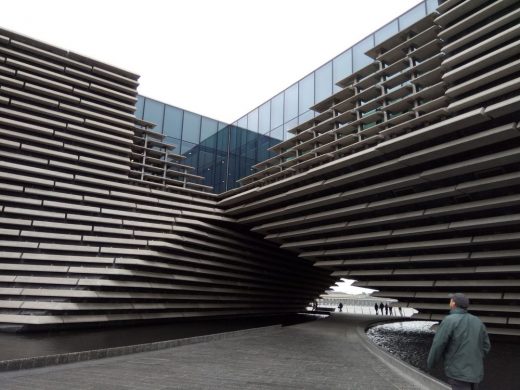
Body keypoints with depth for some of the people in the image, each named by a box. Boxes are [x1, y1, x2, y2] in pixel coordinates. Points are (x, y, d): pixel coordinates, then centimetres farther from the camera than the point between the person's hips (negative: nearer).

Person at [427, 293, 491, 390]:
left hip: (458, 372, -7)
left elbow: (438, 346, -16)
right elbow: (485, 346, 11)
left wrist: (430, 363, 1)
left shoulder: (449, 321, -16)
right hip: (474, 372, 8)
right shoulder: (477, 321, 5)